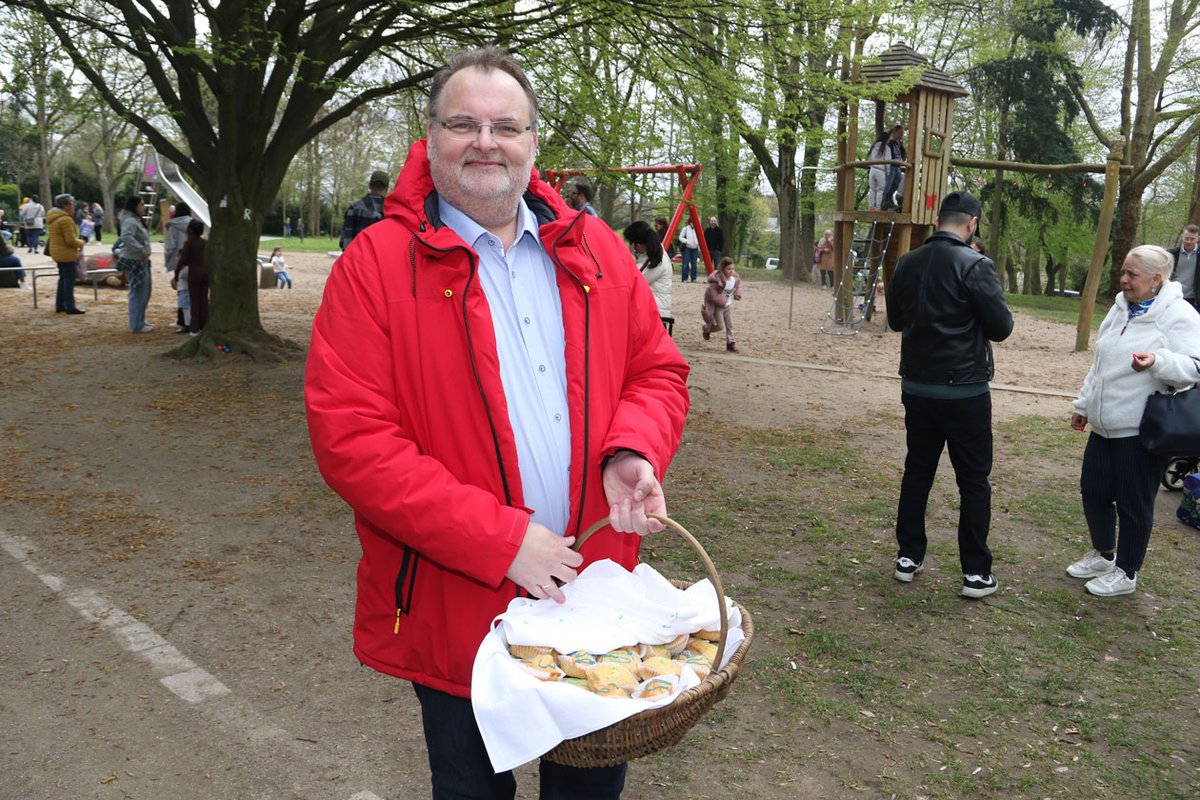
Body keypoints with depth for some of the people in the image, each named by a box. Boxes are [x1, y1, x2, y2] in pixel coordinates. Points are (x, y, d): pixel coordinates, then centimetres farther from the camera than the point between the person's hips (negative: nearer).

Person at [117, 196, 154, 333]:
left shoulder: (135, 220, 16)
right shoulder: (130, 221, -17)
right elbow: (126, 236, -35)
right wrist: (140, 249, -34)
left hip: (141, 261, 11)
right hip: (134, 261, -11)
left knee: (144, 293, 18)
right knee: (138, 293, -7)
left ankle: (140, 320, 29)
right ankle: (137, 326, -3)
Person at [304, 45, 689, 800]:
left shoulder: (595, 251, 3)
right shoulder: (375, 264, -11)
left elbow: (657, 370, 9)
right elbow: (350, 437, -18)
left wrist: (634, 452, -15)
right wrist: (498, 540, -21)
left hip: (592, 591, 4)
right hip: (455, 606, -3)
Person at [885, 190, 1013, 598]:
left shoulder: (906, 263, 2)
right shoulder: (976, 266, -16)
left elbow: (895, 320, 15)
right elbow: (1001, 328, -12)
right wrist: (972, 317, 6)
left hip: (916, 385, 5)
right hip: (964, 390, -5)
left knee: (917, 471, 16)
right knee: (974, 481, 5)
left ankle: (909, 556, 22)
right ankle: (976, 572, 11)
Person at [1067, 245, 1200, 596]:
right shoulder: (1121, 308, 11)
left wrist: (1158, 361, -38)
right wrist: (1084, 404, 21)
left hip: (1142, 430, -8)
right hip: (1106, 424, 8)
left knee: (1133, 503, 4)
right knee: (1093, 491, 15)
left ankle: (1126, 574, 20)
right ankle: (1103, 554, 37)